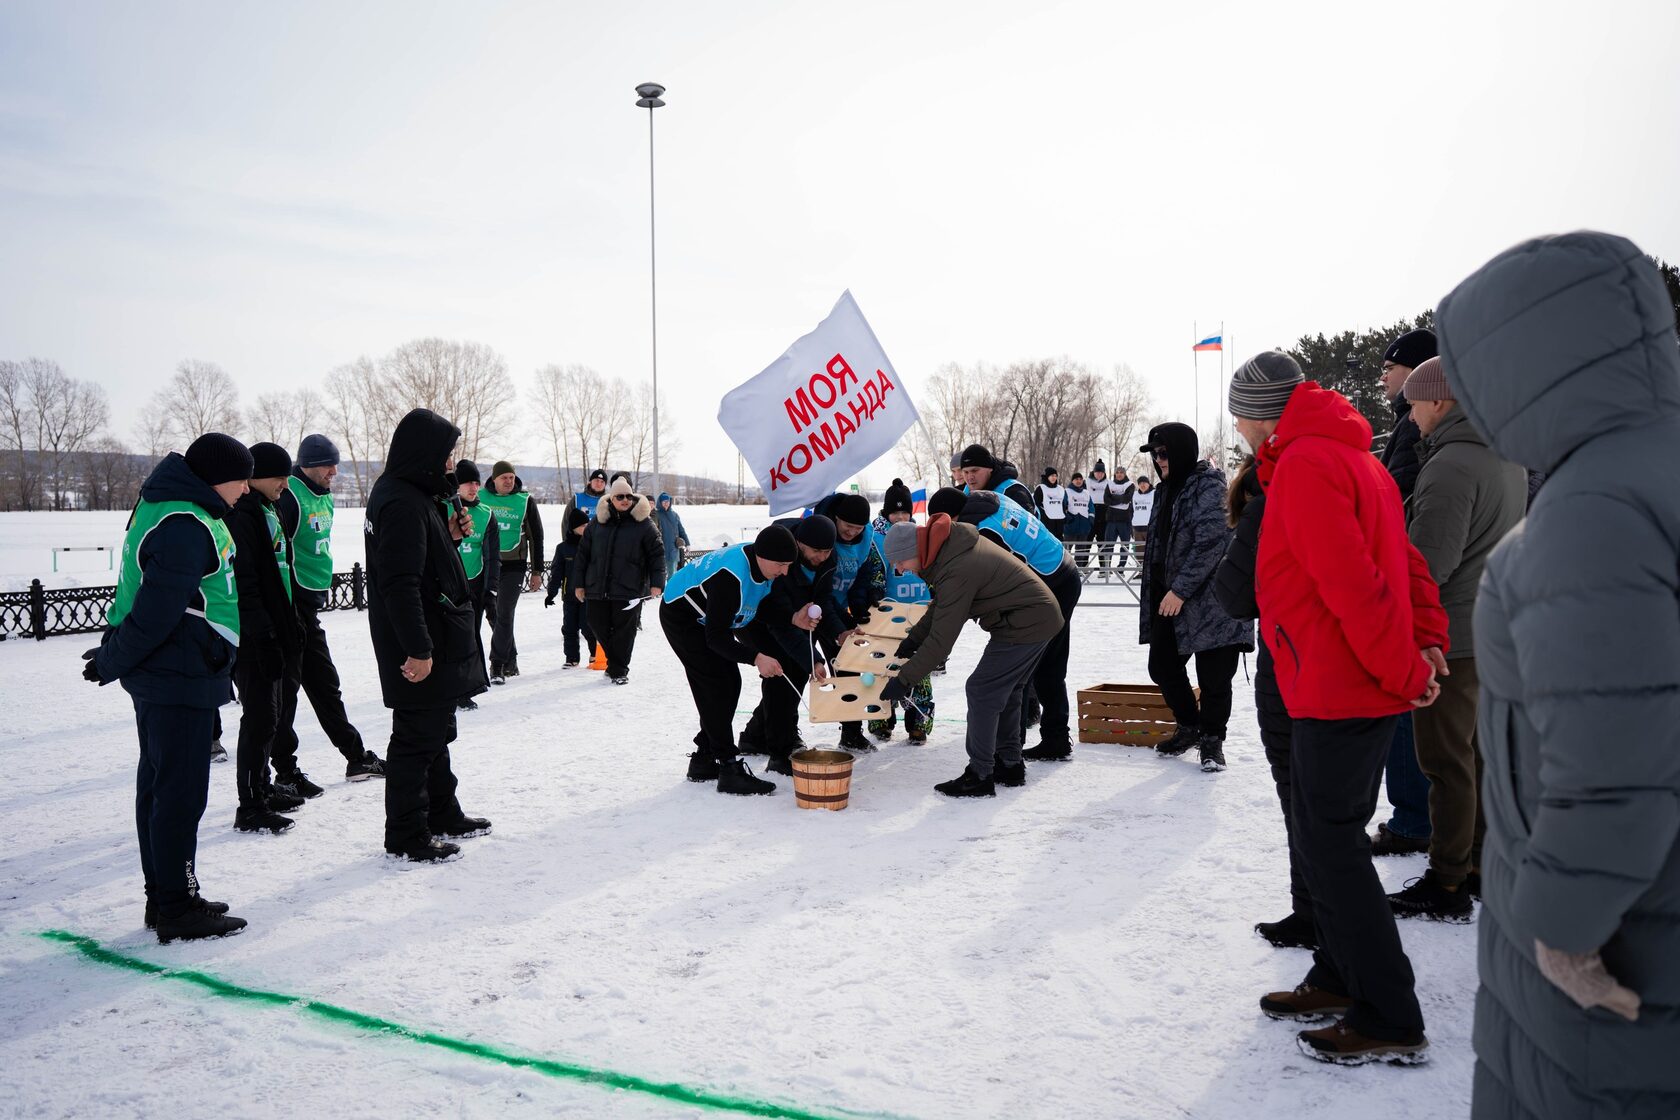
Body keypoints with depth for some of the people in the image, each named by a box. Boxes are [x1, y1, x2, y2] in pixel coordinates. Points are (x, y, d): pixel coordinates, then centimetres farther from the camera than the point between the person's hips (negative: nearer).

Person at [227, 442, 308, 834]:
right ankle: (250, 808, 2)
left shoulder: (266, 511, 16)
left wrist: (289, 625, 22)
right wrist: (262, 633, -23)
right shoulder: (240, 515, -16)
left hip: (273, 629, 10)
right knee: (261, 717, -5)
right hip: (254, 637, -10)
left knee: (268, 713, 17)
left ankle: (261, 789, 30)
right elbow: (243, 582, -22)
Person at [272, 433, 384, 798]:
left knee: (324, 682, 16)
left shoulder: (324, 498, 13)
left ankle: (356, 756, 25)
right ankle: (285, 772, 7)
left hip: (310, 603, 9)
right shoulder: (289, 496, -16)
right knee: (286, 687, -1)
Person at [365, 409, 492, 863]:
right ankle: (406, 837, 12)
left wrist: (450, 534, 4)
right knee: (418, 737, 0)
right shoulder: (403, 503, -21)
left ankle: (442, 815, 35)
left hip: (437, 641, 11)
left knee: (435, 732, 21)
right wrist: (418, 649, -26)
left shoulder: (415, 495, 12)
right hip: (420, 648, -11)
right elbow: (400, 582, -26)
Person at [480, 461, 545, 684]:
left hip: (513, 566, -3)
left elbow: (536, 537, 5)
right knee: (493, 615, 8)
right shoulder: (481, 498, 3)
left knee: (504, 615, -9)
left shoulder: (525, 501, 0)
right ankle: (510, 661, 21)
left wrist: (537, 571, 3)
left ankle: (497, 665, -6)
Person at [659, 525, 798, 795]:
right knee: (718, 687, -15)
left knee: (729, 684, 7)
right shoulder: (730, 577, -38)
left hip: (710, 618, 9)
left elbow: (757, 614, 3)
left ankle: (704, 759, 17)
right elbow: (716, 637, -35)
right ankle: (728, 768, -14)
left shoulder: (762, 564, -10)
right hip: (681, 618, -9)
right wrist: (755, 658, -42)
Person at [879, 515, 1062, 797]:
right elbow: (941, 607, 15)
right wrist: (912, 640, 10)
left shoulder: (956, 572, -28)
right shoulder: (951, 543, 2)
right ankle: (1009, 765, 29)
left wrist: (904, 680, -19)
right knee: (1004, 690, 19)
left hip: (1025, 624, -10)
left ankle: (980, 777, 0)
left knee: (981, 691, -6)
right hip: (1041, 615, 10)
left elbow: (941, 641, -25)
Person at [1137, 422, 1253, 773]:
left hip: (1209, 601, -9)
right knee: (1162, 666, 12)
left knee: (1213, 677, -1)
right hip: (1171, 598, 9)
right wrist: (1158, 592, 18)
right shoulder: (1169, 489, 15)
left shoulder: (1210, 487, -13)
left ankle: (1212, 739, 17)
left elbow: (1210, 543, -21)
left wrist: (1180, 590, -21)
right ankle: (1190, 726, 31)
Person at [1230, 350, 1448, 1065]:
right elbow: (1403, 560, 15)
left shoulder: (1303, 463, -17)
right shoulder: (1352, 455, 17)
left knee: (1330, 846, -2)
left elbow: (1352, 583, -23)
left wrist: (1403, 670, -16)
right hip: (1366, 685, 10)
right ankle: (1341, 980, 30)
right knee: (1330, 838, 18)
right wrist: (1428, 640, 6)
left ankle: (1390, 1021, 7)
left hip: (1337, 689, -10)